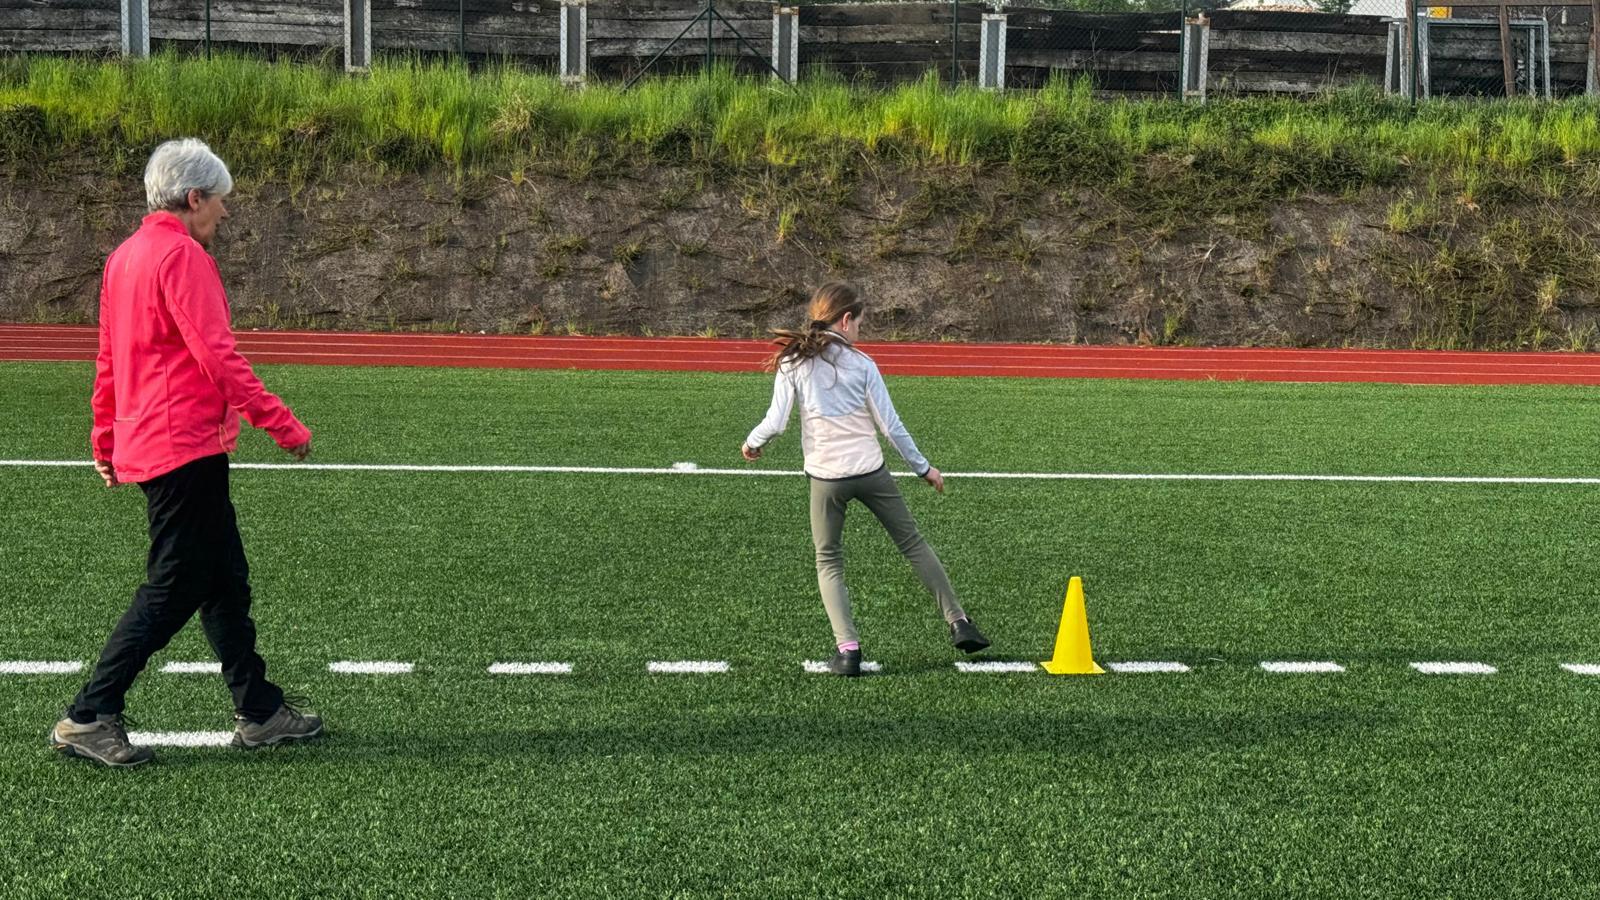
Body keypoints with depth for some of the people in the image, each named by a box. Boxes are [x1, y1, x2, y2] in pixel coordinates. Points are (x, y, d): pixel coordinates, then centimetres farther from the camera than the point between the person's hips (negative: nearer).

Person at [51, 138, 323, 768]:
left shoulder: (126, 255, 15)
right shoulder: (180, 254, -14)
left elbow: (108, 360, 19)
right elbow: (218, 355, -20)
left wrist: (106, 442, 25)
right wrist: (283, 425, -17)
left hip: (145, 445, 10)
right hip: (185, 448, -10)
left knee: (226, 580, 14)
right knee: (174, 589, -4)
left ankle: (259, 712, 20)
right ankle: (89, 718, 0)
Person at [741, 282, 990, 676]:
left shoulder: (792, 363, -3)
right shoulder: (861, 363, -3)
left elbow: (775, 422, -7)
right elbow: (890, 425, -2)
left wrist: (752, 443, 14)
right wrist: (923, 467, 8)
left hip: (825, 477, 0)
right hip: (871, 471, 0)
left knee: (829, 561, 13)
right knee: (913, 543, 16)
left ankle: (847, 648, -1)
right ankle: (958, 622, 19)